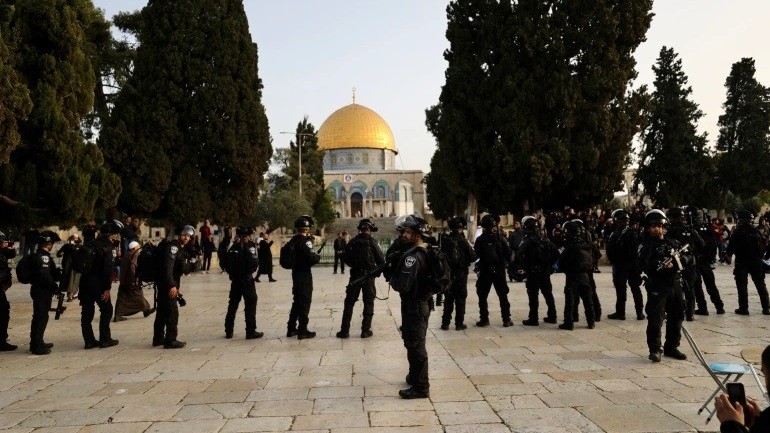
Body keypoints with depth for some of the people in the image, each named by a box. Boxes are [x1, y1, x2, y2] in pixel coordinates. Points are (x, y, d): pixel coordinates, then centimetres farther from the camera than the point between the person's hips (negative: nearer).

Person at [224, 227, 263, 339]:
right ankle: (251, 332, 0)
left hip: (235, 280, 6)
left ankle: (229, 331, 18)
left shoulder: (233, 248, 6)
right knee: (250, 305, 0)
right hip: (247, 280, -6)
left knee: (232, 306, 13)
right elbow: (254, 264, -19)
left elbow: (227, 265, 8)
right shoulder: (250, 247, -12)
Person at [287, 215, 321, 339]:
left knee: (297, 301, 19)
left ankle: (291, 329, 25)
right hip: (304, 274, -8)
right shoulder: (305, 241, -18)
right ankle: (302, 331, 5)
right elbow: (312, 258, -22)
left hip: (296, 272, 8)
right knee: (305, 302, 0)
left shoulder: (294, 240, 9)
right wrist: (318, 257, -1)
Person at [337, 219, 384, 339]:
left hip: (355, 275, 2)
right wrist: (377, 270, 12)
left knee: (349, 302, 9)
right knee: (368, 303, 8)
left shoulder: (353, 242, -1)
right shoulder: (372, 242, -8)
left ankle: (344, 330, 9)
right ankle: (366, 330, 8)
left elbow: (345, 258, 2)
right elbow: (381, 260, -8)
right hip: (369, 276, -2)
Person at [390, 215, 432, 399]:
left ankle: (421, 387, 7)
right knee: (414, 342, 23)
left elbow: (403, 286, -28)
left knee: (415, 346, -1)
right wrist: (395, 268, 7)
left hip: (413, 306, -10)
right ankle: (415, 376, 38)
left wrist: (391, 279, -8)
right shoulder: (427, 252, 6)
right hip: (422, 302, 10)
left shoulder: (413, 256, -23)